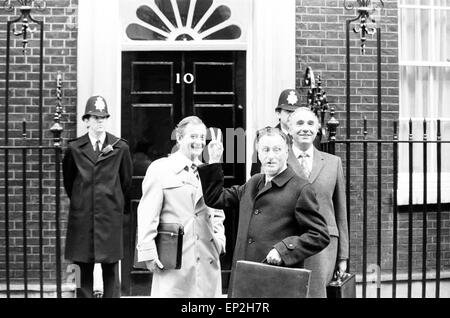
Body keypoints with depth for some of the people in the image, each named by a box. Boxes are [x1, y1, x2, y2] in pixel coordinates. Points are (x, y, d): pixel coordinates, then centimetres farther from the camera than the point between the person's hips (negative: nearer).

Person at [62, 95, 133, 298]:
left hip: (110, 215, 0)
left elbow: (126, 180, 12)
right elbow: (68, 180, 15)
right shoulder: (74, 148, 2)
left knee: (111, 269, 3)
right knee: (84, 270, 4)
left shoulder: (120, 148, 2)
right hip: (82, 216, 0)